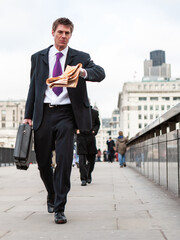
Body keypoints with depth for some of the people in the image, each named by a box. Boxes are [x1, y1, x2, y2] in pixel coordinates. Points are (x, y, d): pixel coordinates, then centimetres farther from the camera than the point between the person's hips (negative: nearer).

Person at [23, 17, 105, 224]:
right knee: (43, 161, 7)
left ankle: (59, 208, -2)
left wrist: (84, 72, -32)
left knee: (64, 159, -10)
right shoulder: (38, 58, 15)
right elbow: (33, 88, 15)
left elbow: (100, 73, -9)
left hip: (66, 113, -2)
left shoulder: (80, 57, 8)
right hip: (43, 113, 2)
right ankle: (52, 194, 35)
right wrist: (28, 115, 6)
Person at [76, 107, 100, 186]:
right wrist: (76, 130, -5)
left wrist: (94, 131, 2)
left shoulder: (95, 112, 8)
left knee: (91, 158, 10)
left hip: (91, 137, 2)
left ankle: (89, 174, 34)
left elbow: (98, 123, 19)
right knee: (82, 159, -8)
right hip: (81, 137, -2)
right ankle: (83, 179, -6)